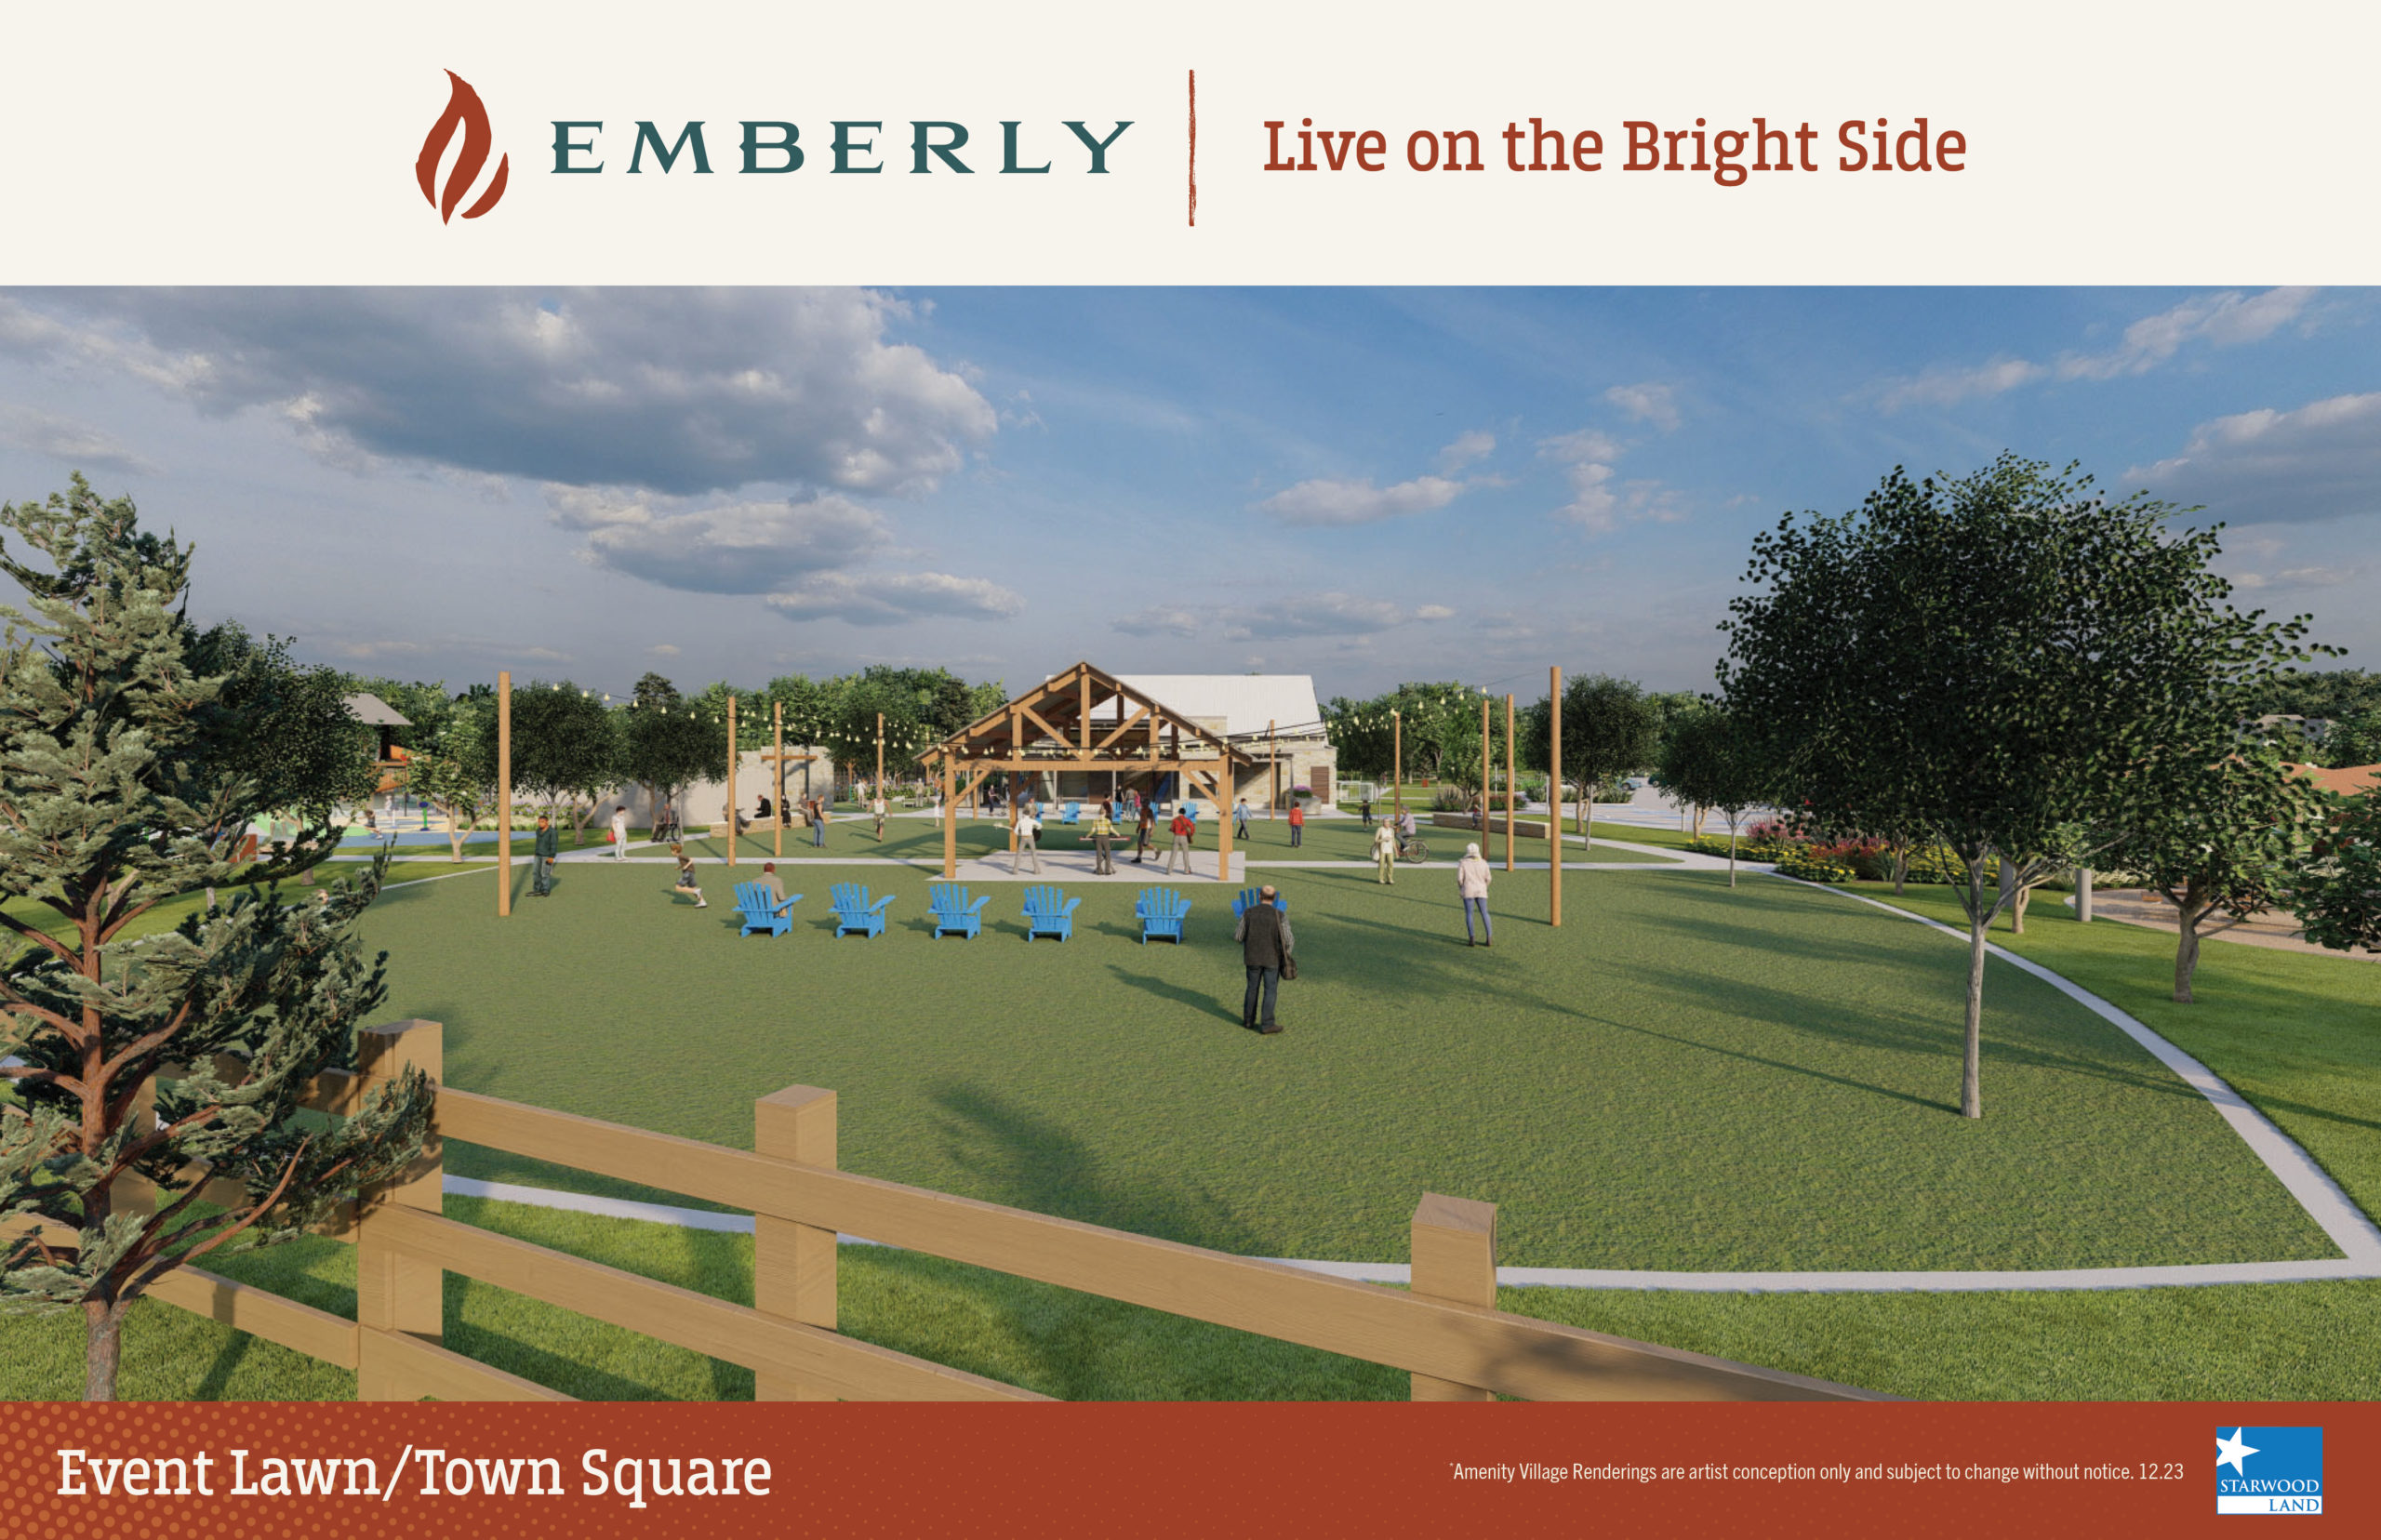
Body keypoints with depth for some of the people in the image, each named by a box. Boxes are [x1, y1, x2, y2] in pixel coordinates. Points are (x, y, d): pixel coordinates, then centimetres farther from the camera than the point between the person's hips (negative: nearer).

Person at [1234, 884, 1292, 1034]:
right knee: (1270, 991, 7)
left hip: (1253, 958, 3)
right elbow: (1288, 942, -15)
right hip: (1272, 958, -3)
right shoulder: (1280, 916, -15)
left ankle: (1248, 1020, 27)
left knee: (1252, 988, 18)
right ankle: (1267, 1024, 8)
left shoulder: (1249, 913, -9)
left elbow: (1237, 936, -3)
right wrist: (1290, 945, 8)